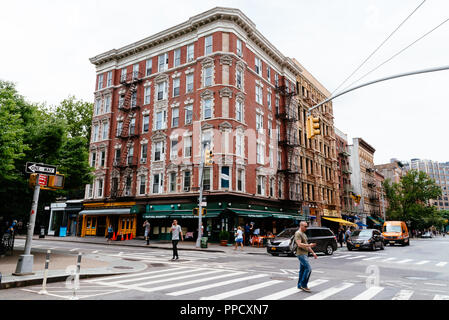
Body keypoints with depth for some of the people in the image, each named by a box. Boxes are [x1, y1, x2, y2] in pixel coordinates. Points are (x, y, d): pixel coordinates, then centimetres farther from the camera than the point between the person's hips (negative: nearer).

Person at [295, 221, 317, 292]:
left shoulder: (304, 234, 19)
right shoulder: (298, 233, -12)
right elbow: (299, 244, -22)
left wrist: (313, 252, 20)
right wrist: (309, 245, -20)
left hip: (305, 254, 10)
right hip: (301, 254, -10)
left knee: (302, 270, 11)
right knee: (308, 268, -14)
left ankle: (300, 285, 17)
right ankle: (303, 285, -8)